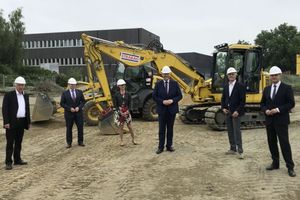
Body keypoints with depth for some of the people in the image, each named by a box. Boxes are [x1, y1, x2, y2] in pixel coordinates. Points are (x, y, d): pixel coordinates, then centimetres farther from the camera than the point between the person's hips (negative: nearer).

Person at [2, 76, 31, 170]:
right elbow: (4, 109, -10)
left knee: (18, 142, 12)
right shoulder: (9, 95, -6)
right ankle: (8, 162, 3)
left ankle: (17, 159, 21)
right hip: (11, 123, -5)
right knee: (10, 143, -2)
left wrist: (28, 122, 14)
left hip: (21, 123, 6)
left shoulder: (26, 96, 12)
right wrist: (6, 122, -17)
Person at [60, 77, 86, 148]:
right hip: (69, 113, -2)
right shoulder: (65, 93, -3)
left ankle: (80, 142, 16)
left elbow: (83, 101, 5)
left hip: (78, 113, 2)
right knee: (69, 128, 5)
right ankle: (69, 143, 15)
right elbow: (62, 103, -4)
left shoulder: (79, 92, 3)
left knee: (80, 127, 3)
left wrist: (79, 107, -12)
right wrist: (70, 108, -16)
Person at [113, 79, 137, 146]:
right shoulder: (116, 95, -3)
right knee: (120, 127, 4)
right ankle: (121, 141, 15)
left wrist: (127, 111, -12)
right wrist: (120, 112, -14)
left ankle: (133, 139, 16)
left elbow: (129, 104, 1)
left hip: (127, 112, 1)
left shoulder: (128, 94, 2)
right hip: (119, 112, -1)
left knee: (130, 126, 2)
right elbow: (115, 105, -4)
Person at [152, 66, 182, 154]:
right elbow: (154, 96, -1)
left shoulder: (175, 83, 1)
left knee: (170, 128, 9)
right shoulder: (158, 84, -1)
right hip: (162, 109, -1)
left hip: (172, 109, 1)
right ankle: (160, 147, 10)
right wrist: (162, 101, -15)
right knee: (162, 129, 4)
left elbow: (179, 96, 1)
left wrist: (172, 100, -16)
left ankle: (169, 146, 19)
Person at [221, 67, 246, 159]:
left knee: (237, 131, -8)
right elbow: (223, 99, 14)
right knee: (230, 131, 11)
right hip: (227, 112, 6)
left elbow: (243, 100, -11)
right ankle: (233, 149, 20)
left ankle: (240, 151, -5)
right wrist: (223, 108, -2)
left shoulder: (240, 86, -7)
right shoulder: (226, 86, 11)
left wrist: (237, 111, -18)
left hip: (236, 112, -6)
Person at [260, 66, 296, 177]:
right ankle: (275, 163, 24)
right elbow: (262, 103, 16)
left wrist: (278, 109, -19)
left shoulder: (287, 88, -4)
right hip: (269, 120, 6)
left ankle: (290, 167, 2)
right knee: (271, 142, 11)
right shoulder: (266, 89, 13)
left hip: (281, 121, -5)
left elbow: (291, 103, -9)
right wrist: (266, 110, -5)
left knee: (284, 143, -6)